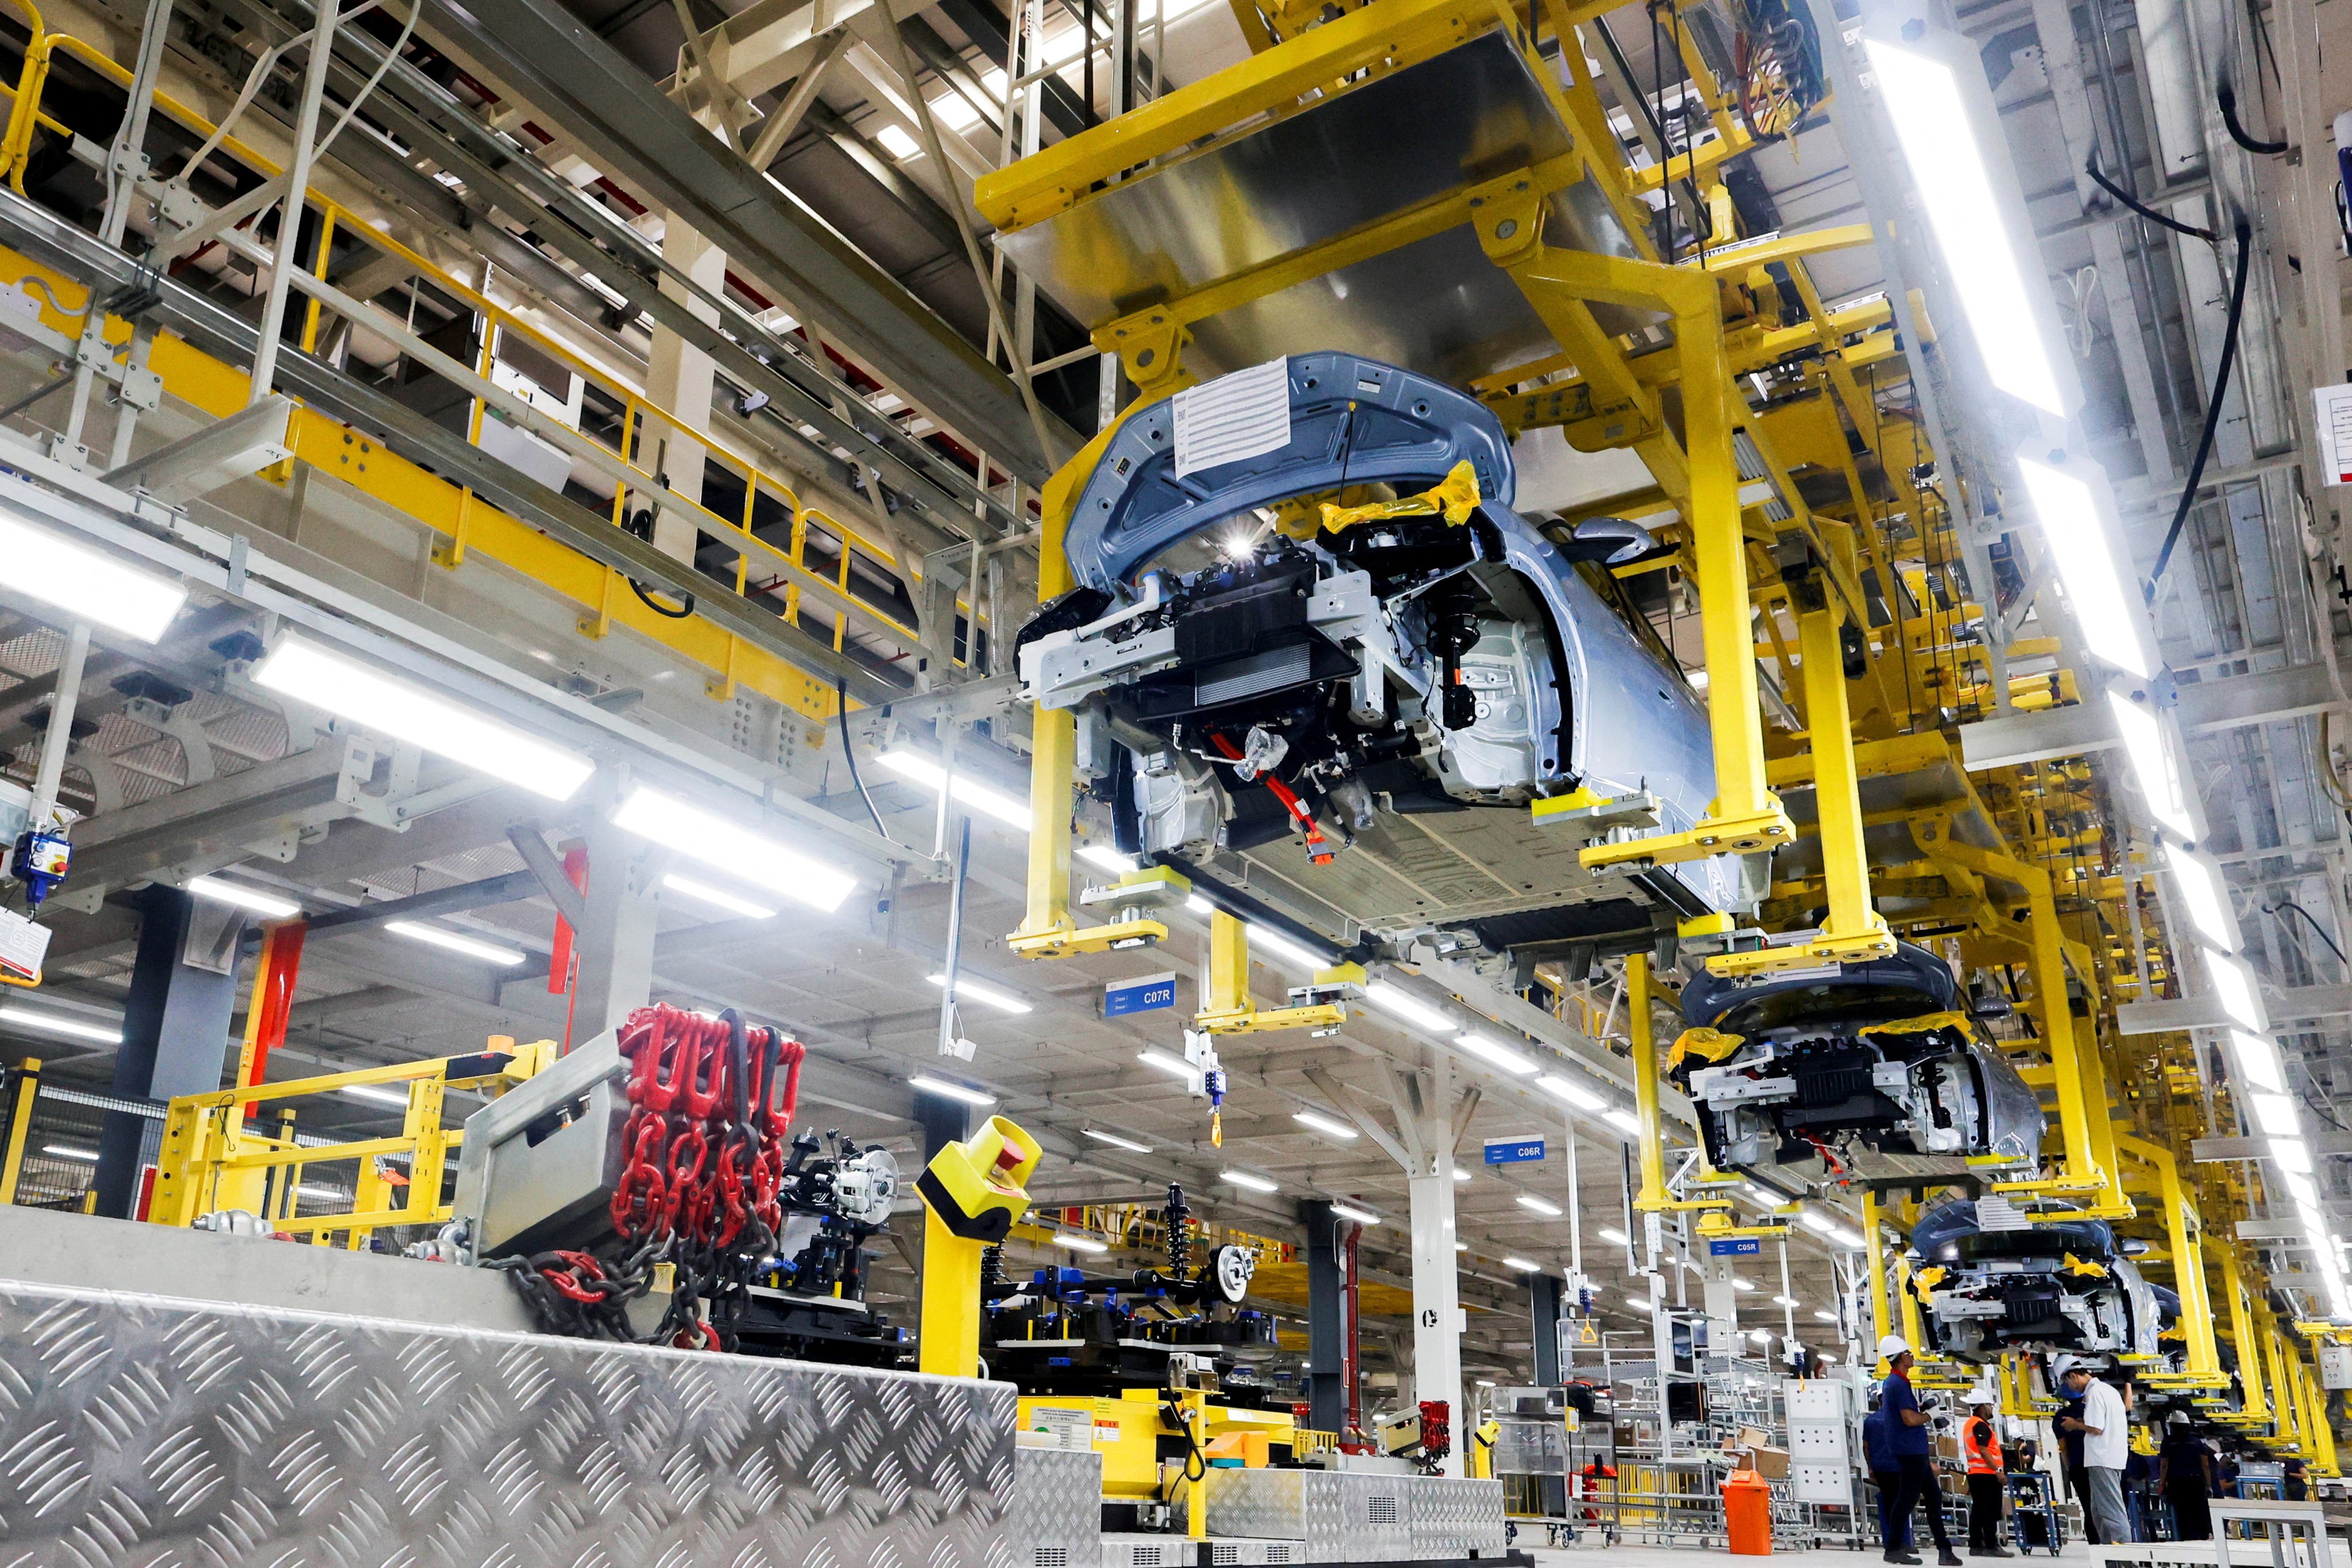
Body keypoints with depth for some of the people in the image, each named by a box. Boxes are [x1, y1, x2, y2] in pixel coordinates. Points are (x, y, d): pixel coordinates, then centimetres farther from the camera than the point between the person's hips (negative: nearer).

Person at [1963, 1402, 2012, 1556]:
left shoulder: (1970, 1424, 20)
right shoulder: (1981, 1425, -11)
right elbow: (1983, 1451, -19)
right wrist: (1997, 1471, -20)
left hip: (1974, 1473, 10)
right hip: (1987, 1474, -10)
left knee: (1978, 1510, 8)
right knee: (1991, 1512, -8)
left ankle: (1975, 1545, 8)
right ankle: (1991, 1546, -9)